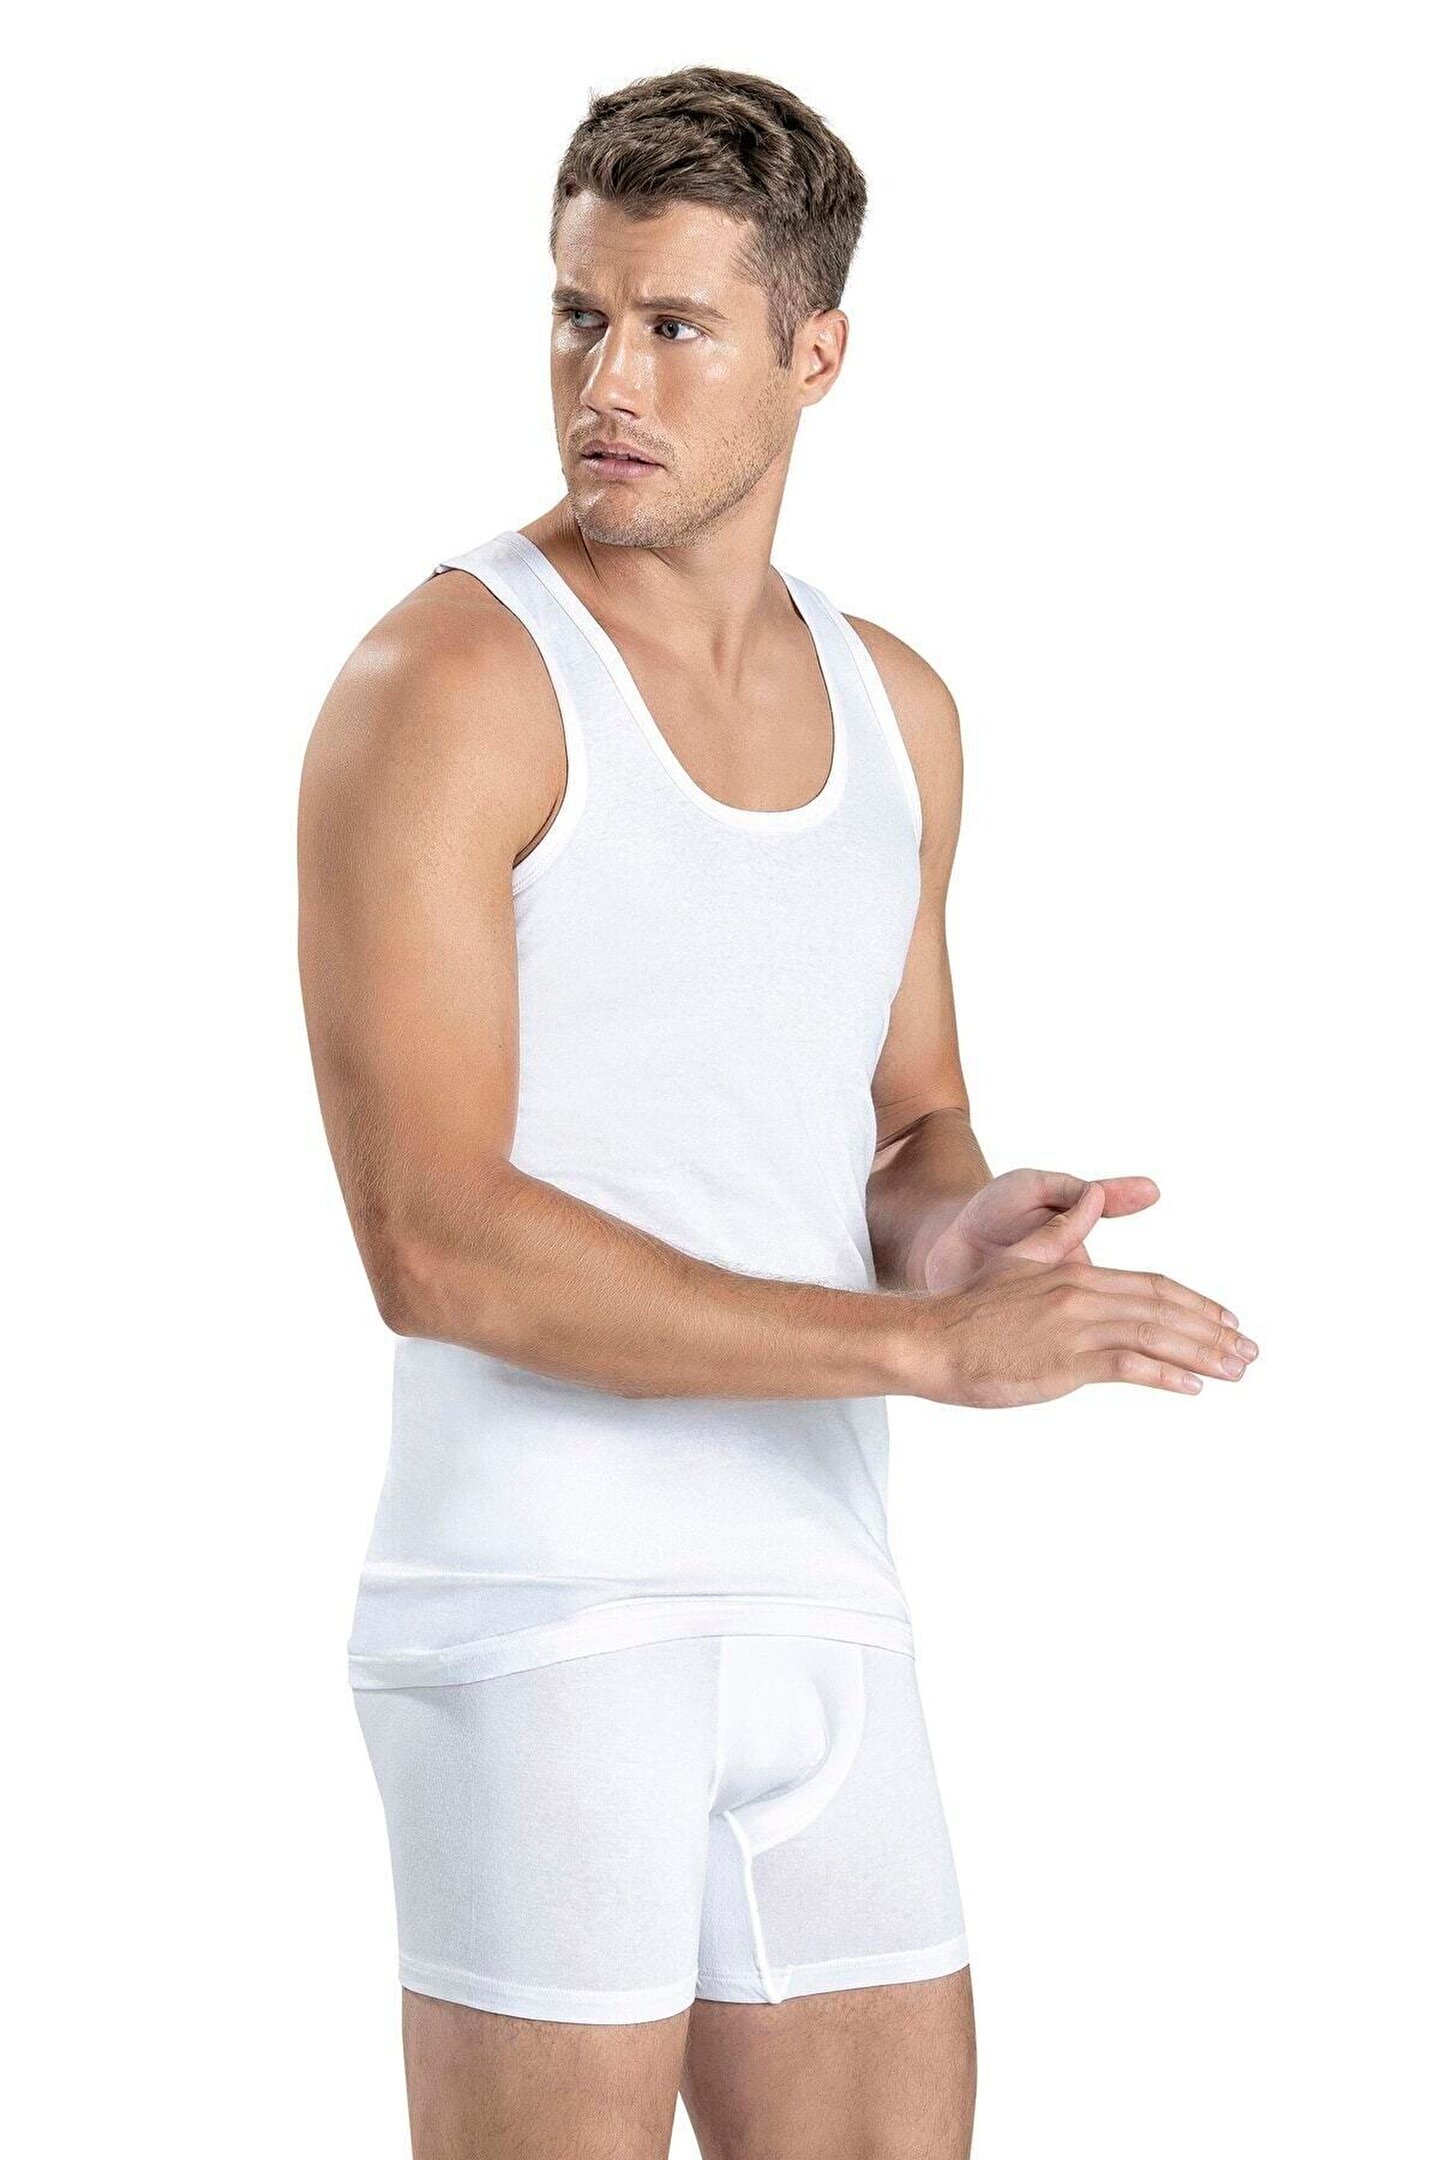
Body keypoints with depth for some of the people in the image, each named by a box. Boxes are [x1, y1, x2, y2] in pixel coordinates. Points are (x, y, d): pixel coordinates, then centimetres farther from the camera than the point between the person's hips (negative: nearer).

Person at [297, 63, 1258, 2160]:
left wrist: (955, 1219, -3)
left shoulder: (898, 711, 11)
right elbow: (433, 1241, -18)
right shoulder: (443, 686, -10)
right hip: (540, 1613, -6)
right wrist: (925, 1342, -20)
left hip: (823, 1610, 7)